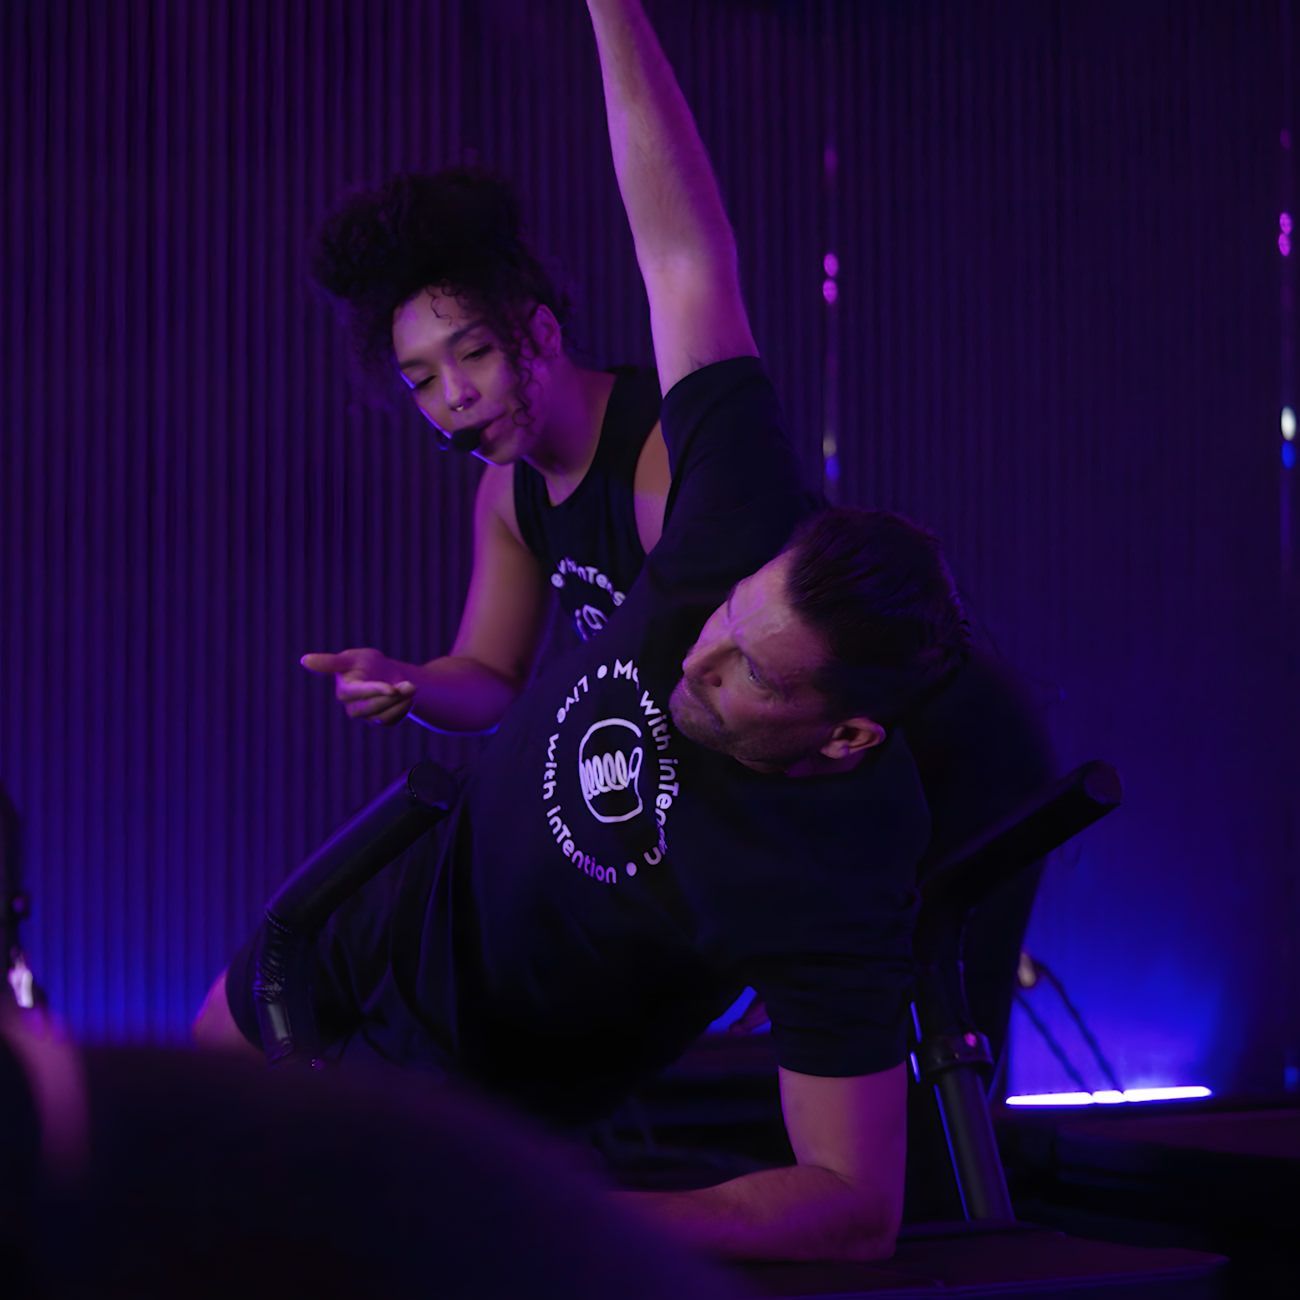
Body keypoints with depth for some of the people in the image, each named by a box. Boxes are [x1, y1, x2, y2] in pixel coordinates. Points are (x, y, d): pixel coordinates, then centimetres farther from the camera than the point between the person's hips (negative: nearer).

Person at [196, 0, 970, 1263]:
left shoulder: (836, 886, -40)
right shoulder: (747, 551, -29)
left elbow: (859, 1207, -37)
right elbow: (688, 260, -24)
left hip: (472, 1086, -6)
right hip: (400, 905, 6)